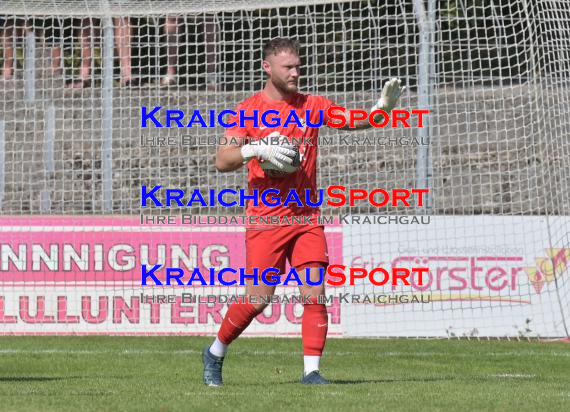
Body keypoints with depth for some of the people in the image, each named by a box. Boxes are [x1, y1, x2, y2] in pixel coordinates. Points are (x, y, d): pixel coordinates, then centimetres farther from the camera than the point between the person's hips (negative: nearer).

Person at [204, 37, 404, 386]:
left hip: (307, 217, 3)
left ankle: (312, 370, -5)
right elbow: (222, 161, -8)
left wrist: (383, 108, -22)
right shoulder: (248, 111, -1)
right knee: (258, 298, -4)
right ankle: (215, 353, 18)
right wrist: (256, 149, -24)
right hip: (265, 219, -3)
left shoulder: (312, 106, 7)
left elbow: (355, 121, -2)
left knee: (315, 293, -9)